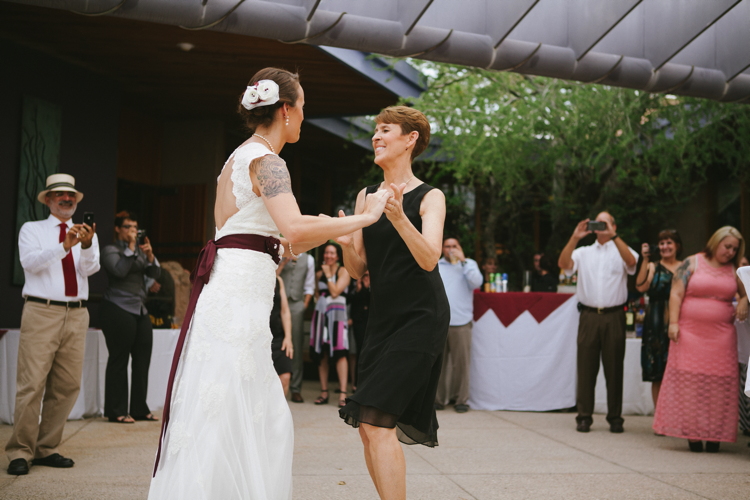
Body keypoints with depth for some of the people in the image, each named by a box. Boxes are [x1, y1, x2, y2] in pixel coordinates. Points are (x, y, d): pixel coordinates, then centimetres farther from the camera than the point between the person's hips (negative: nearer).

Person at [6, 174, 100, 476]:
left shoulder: (86, 234, 16)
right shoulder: (32, 229, 9)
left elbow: (90, 268, -1)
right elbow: (30, 262, -10)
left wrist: (86, 244, -22)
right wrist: (64, 246, -24)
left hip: (76, 315, 4)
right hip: (42, 313, -4)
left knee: (67, 386, 3)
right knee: (32, 384, -9)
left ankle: (47, 449, 13)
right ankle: (20, 452, -2)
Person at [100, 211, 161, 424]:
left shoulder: (140, 250, 18)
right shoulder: (110, 250, 0)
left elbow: (155, 274, 10)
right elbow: (119, 270, -17)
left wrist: (150, 255, -6)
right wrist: (131, 248, -15)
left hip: (140, 310, 7)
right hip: (119, 310, -6)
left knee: (143, 360, 5)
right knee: (119, 360, -4)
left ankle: (139, 408, 12)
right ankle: (117, 412, 2)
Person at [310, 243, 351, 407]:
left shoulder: (343, 271, 0)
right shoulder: (319, 273, 15)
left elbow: (335, 292, -10)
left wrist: (328, 274, -5)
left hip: (336, 313, -5)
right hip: (320, 312, 5)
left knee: (339, 353, -13)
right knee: (321, 354, 3)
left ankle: (343, 394, -15)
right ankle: (324, 392, 8)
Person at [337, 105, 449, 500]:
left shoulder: (429, 197, -3)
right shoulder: (365, 196, 12)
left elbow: (429, 259, -17)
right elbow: (358, 270, 11)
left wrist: (399, 218, -32)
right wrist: (346, 243, -10)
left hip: (420, 317, -6)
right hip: (381, 318, 6)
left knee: (376, 421, -17)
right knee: (367, 428, 5)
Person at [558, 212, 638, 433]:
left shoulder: (621, 250, 9)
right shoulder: (583, 252, 15)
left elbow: (632, 261, -14)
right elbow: (563, 263, -2)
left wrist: (613, 236, -18)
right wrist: (574, 238, -11)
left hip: (614, 317, -1)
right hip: (589, 316, 2)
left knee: (614, 367, 2)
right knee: (586, 367, 1)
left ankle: (615, 418, 10)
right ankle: (584, 417, 7)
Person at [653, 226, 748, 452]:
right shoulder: (692, 263, 2)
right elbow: (676, 293, -3)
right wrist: (673, 322, -11)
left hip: (722, 336, 3)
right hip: (690, 332, -3)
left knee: (719, 382, -1)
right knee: (689, 382, -4)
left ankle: (714, 435, 5)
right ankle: (691, 433, 2)